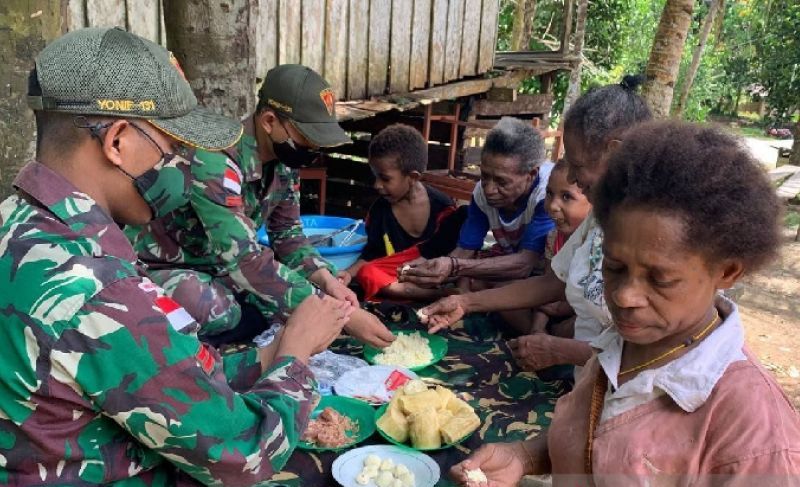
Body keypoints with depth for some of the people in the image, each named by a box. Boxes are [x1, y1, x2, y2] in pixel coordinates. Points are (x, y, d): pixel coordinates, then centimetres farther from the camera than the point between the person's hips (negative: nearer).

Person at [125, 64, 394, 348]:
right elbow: (244, 260, -38)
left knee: (307, 281, -7)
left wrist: (326, 279, -20)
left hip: (218, 265, 8)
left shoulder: (284, 158, -8)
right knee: (219, 312, -37)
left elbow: (287, 232, 1)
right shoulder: (215, 160, -32)